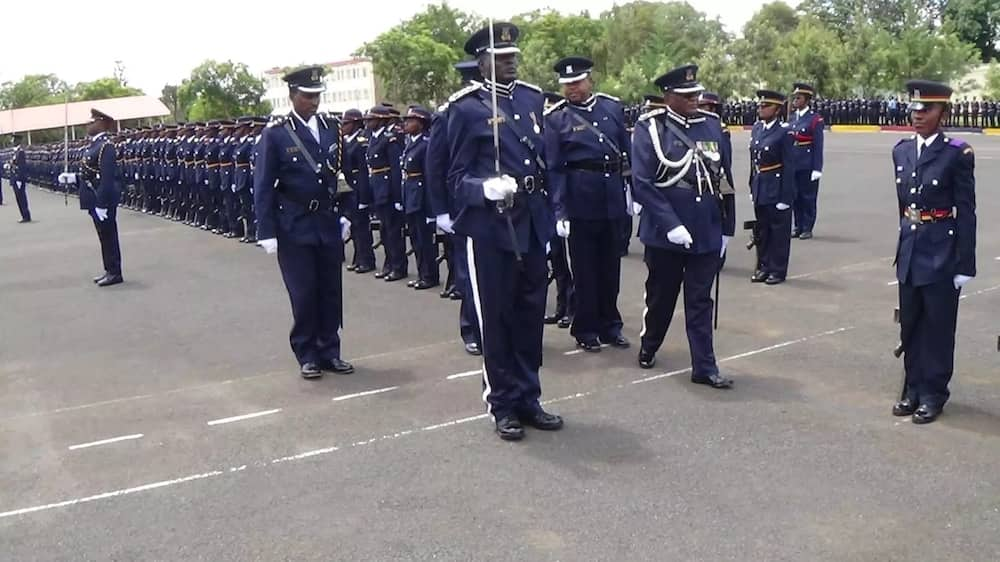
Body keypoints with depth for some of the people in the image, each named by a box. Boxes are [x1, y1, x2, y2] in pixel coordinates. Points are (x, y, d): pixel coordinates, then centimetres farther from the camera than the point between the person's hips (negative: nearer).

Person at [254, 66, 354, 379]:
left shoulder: (331, 129, 7)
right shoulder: (275, 135, -6)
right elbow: (263, 188, -6)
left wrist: (346, 215, 8)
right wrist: (267, 232, -10)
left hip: (328, 224, 4)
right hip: (294, 227, -4)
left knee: (331, 292, 8)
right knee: (304, 294, 1)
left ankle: (329, 351, 20)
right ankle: (308, 355, 15)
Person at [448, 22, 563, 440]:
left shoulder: (533, 98, 11)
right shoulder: (466, 108, -6)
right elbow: (458, 174, -6)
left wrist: (554, 212, 13)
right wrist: (486, 188, -26)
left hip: (532, 223, 6)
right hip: (490, 226, -5)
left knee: (530, 314, 12)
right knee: (496, 317, 4)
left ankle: (528, 399, 25)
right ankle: (503, 405, 17)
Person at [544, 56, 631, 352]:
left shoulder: (613, 107, 5)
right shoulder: (555, 118, -6)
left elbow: (626, 151, 11)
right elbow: (554, 168, -9)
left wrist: (629, 189, 9)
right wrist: (560, 211, -14)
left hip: (613, 198, 4)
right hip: (580, 201, -4)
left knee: (611, 264, 13)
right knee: (584, 268, 6)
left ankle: (610, 325, 26)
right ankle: (586, 330, 18)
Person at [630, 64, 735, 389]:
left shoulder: (712, 128, 7)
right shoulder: (650, 128, -7)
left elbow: (724, 181, 11)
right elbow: (642, 183, -14)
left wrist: (727, 228, 9)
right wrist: (671, 225, -19)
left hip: (707, 233, 3)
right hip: (665, 233, -3)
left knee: (701, 301, 7)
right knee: (661, 296, 13)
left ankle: (705, 368, 12)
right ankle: (648, 348, 36)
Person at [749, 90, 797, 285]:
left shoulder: (784, 132, -12)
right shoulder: (757, 128, 8)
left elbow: (789, 166, -13)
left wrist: (785, 197, -15)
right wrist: (752, 187, 12)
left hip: (777, 190, -7)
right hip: (760, 189, 7)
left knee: (779, 231, 4)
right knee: (761, 230, 14)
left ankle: (778, 270, 13)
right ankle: (763, 267, 26)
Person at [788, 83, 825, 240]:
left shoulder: (815, 119, -7)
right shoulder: (791, 118, 11)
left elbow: (818, 146, -10)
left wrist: (817, 168, -13)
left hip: (807, 166, -6)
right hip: (792, 164, 6)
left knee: (808, 197, 2)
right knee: (795, 197, 9)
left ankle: (807, 228, 9)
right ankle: (798, 227, 19)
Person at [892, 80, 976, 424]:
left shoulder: (957, 154, -9)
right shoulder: (902, 151, 8)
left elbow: (966, 212, -9)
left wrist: (965, 265, -11)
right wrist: (905, 246, 14)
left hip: (942, 253, -5)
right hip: (909, 252, 5)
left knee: (938, 327, 5)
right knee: (910, 325, 12)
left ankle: (933, 395, 16)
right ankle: (913, 390, 25)